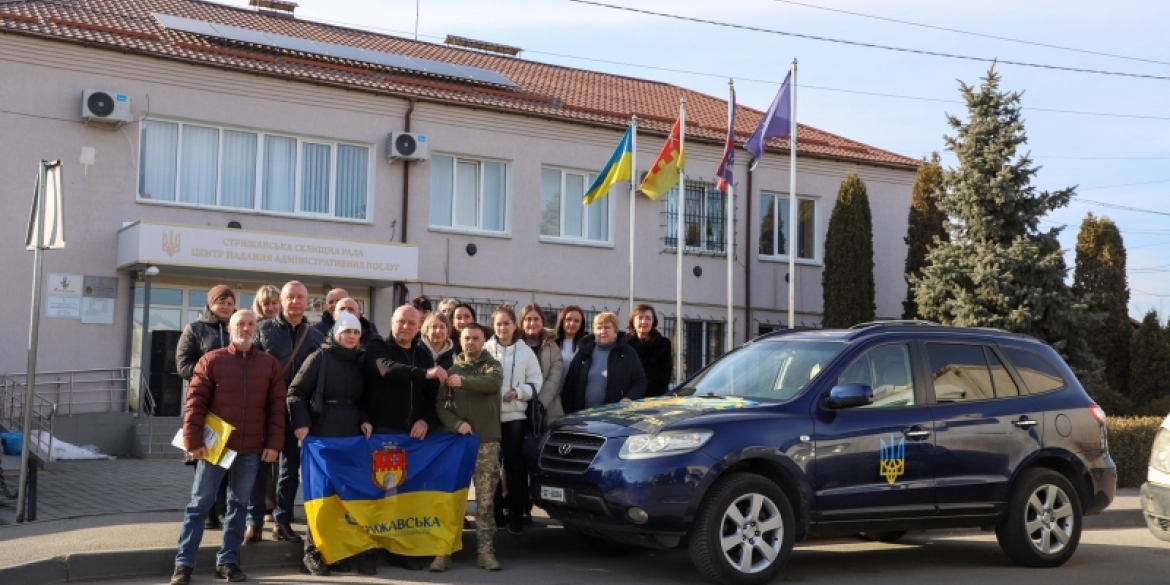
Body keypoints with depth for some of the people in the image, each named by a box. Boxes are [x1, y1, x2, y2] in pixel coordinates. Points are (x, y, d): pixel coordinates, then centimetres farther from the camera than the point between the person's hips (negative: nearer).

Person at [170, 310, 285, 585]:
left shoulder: (270, 365, 6)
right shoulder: (211, 361, -1)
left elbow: (277, 407, 5)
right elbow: (195, 403, -3)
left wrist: (274, 444, -2)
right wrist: (193, 440, -9)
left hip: (250, 450, 2)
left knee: (238, 505, 9)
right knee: (199, 504, 2)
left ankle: (227, 561, 18)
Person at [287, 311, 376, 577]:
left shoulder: (360, 362, 10)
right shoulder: (320, 357, -4)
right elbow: (296, 391, -5)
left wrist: (364, 420, 0)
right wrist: (301, 423, -15)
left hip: (352, 436, 4)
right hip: (322, 436, -4)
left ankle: (360, 550, 11)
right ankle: (313, 552, 11)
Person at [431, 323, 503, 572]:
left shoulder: (491, 365, 6)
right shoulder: (451, 369, 11)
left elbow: (494, 382, -18)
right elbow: (441, 404, 3)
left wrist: (464, 381, -30)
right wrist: (456, 423, -14)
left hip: (487, 441, -1)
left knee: (485, 499, 0)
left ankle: (485, 550, 5)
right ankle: (444, 551, 2)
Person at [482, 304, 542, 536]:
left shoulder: (525, 351, 5)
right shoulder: (485, 349, 3)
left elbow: (536, 382, 5)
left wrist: (519, 392, -10)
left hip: (515, 415, 0)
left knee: (514, 464, -1)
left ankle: (516, 515, 4)